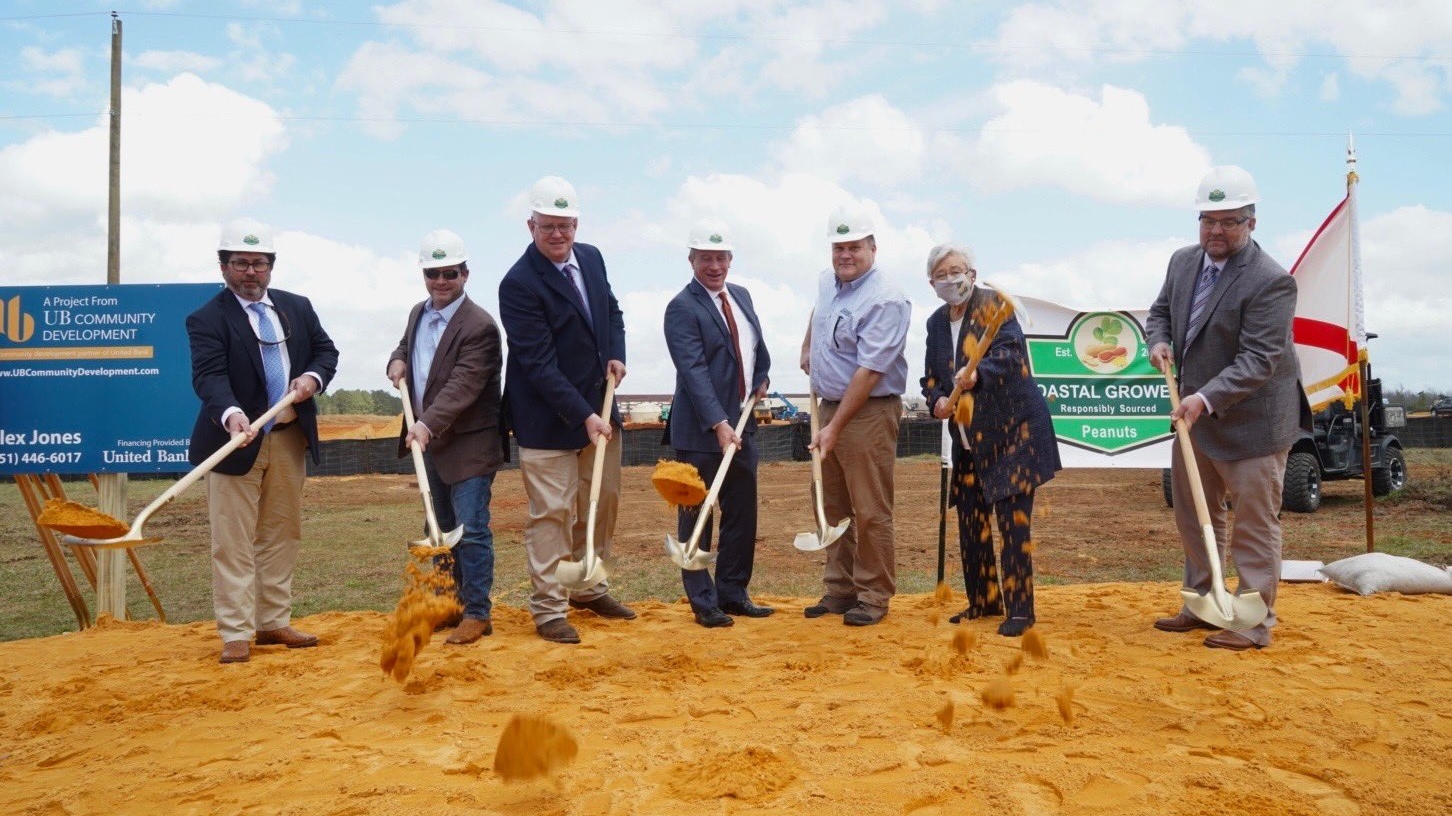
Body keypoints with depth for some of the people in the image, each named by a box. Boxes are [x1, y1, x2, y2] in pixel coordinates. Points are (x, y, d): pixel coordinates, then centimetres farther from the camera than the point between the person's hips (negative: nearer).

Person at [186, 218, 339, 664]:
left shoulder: (297, 307, 10)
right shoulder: (207, 319, -9)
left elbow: (326, 348, 13)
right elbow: (209, 376, -22)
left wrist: (313, 376, -10)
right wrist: (230, 413, -41)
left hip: (290, 439, 6)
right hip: (237, 441, -6)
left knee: (282, 535, 13)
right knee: (234, 541, -2)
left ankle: (274, 622, 24)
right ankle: (236, 633, 5)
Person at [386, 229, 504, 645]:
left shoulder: (479, 326, -18)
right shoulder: (418, 314, 9)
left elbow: (462, 386, -26)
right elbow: (404, 347, 25)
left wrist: (428, 423, -37)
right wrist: (397, 361, 1)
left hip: (468, 445, -8)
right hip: (430, 441, 9)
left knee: (471, 529, -6)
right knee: (444, 529, 17)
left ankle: (477, 613, 4)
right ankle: (456, 602, 31)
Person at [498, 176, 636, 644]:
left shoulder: (591, 258, 3)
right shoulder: (518, 284, -19)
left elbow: (612, 311, 19)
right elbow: (539, 364, -23)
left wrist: (616, 354, -1)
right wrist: (584, 416, -26)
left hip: (600, 409, 8)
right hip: (548, 418, -7)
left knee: (603, 501, 15)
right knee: (552, 512, -3)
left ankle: (589, 588, 32)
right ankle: (549, 609, 9)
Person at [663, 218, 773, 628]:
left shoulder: (741, 296, 11)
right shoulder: (682, 308, -13)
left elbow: (757, 345, 27)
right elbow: (694, 371, -22)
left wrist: (761, 377, 10)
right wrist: (718, 423, -30)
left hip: (741, 426, 7)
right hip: (700, 432, -7)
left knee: (742, 516, 11)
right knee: (697, 517, 3)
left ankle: (733, 593, 23)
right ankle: (703, 602, 12)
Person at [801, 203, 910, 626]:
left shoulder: (885, 301, -17)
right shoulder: (826, 282, 8)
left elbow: (869, 372, -22)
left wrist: (834, 428, -23)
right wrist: (807, 352, 31)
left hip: (869, 412, -8)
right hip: (829, 405, 8)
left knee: (870, 512, -4)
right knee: (832, 508, 12)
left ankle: (873, 597, 6)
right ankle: (839, 590, 22)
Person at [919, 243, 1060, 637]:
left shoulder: (994, 303, -7)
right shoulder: (936, 323, 11)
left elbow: (1010, 351, -22)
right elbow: (930, 376, 14)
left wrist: (977, 373, -40)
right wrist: (937, 400, -8)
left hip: (1013, 431, -6)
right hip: (968, 440, 7)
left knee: (1013, 520, -7)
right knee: (971, 522, 9)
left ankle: (1020, 608, 1)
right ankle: (983, 601, 24)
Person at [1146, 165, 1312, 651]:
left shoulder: (1271, 281, -22)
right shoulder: (1183, 261, 2)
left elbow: (1258, 360, -25)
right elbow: (1161, 310, 17)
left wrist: (1206, 399, -34)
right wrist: (1158, 341, -5)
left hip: (1252, 419, -8)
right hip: (1195, 411, 8)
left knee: (1255, 524, 1)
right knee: (1194, 516, 17)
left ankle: (1255, 624, 10)